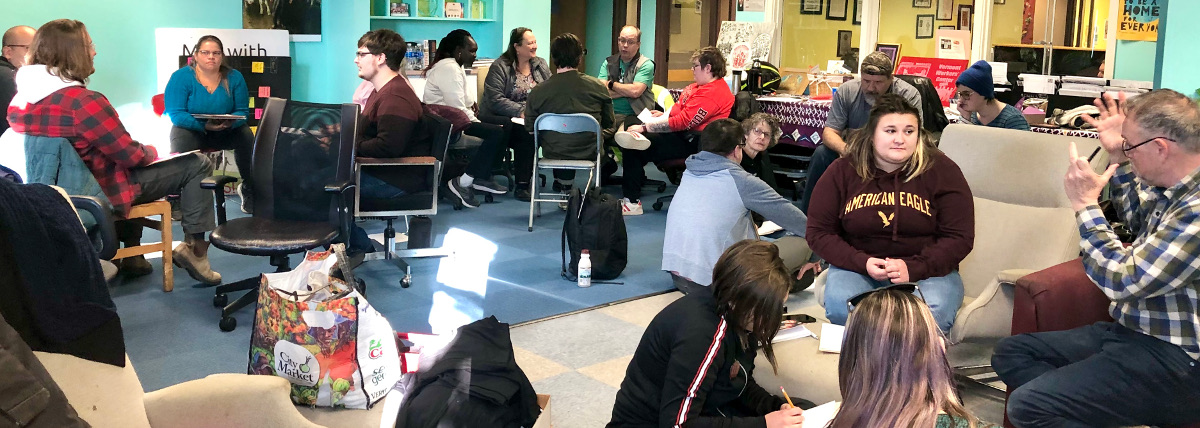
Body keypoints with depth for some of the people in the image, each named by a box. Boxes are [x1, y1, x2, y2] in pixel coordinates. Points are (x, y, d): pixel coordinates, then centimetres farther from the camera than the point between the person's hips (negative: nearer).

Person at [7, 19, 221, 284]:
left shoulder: (19, 102, 0)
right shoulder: (84, 101, -28)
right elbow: (132, 155, -21)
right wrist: (153, 152, 1)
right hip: (103, 193, -9)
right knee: (198, 165, 2)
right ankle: (195, 249, 5)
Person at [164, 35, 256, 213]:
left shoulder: (234, 78, -2)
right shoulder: (181, 77, -9)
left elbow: (242, 111, -3)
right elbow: (176, 113, -17)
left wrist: (230, 122, -27)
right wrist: (204, 126, -33)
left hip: (226, 132, 2)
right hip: (191, 130, -2)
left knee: (246, 135, -25)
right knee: (182, 139, -33)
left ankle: (249, 188, -7)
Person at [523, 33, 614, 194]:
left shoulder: (537, 92, -14)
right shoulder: (597, 86, -11)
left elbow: (530, 128, -4)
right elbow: (608, 123, 2)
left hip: (553, 154, 1)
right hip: (590, 152, -1)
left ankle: (565, 187, 43)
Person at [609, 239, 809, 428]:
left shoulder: (734, 318, -6)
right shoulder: (700, 333, -31)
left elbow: (742, 385, 8)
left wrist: (776, 407, -12)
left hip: (700, 411, 9)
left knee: (803, 412, 0)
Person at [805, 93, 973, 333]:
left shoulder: (941, 171, -1)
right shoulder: (842, 172, 2)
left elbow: (960, 237, -3)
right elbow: (818, 233, 2)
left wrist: (913, 268, -18)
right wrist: (863, 263, -14)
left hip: (927, 270, 0)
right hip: (858, 267, 1)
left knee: (933, 312, -34)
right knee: (839, 306, -32)